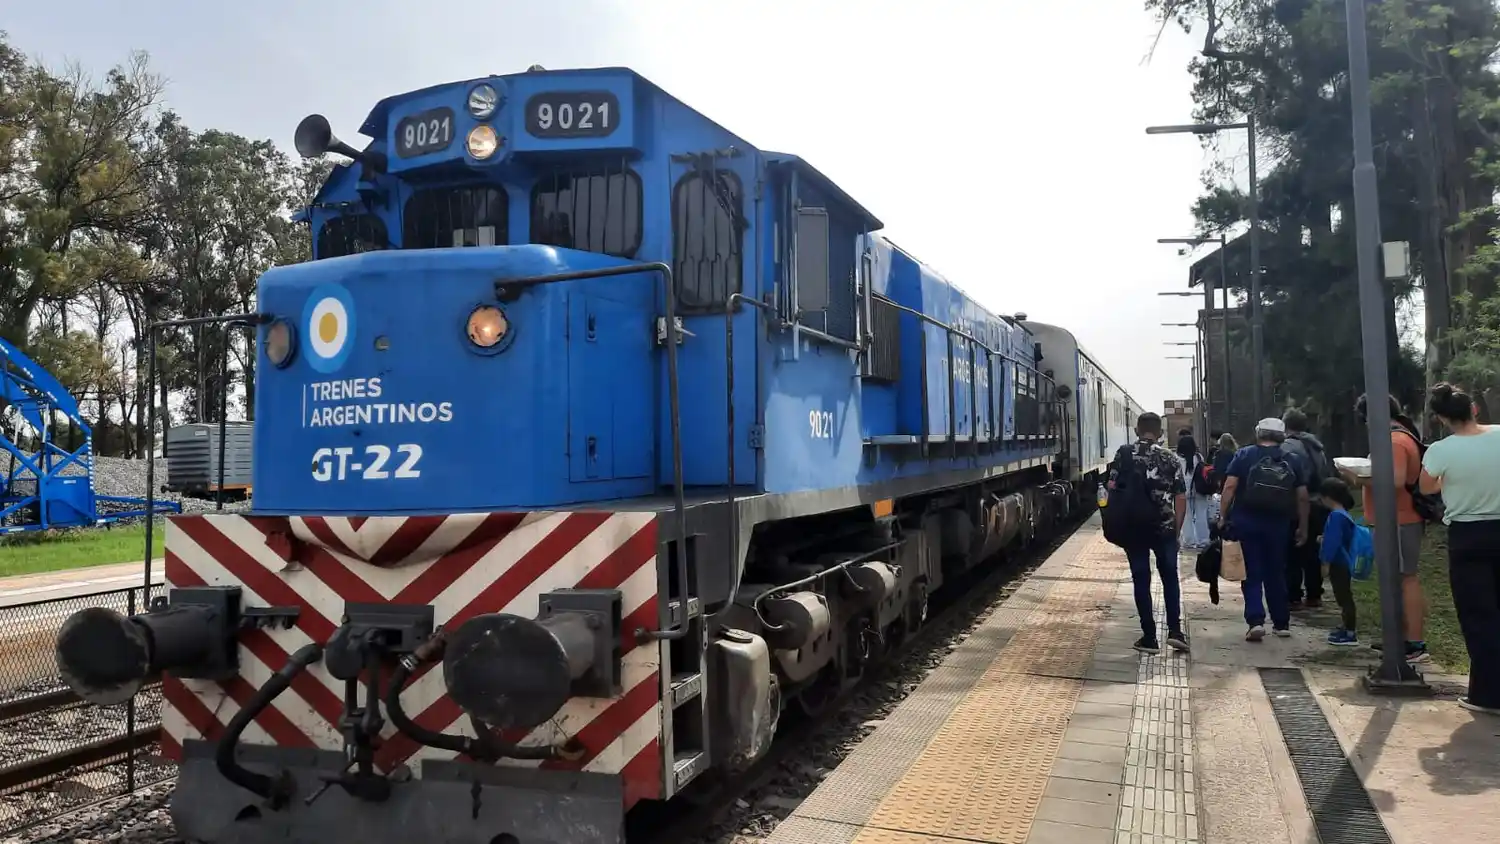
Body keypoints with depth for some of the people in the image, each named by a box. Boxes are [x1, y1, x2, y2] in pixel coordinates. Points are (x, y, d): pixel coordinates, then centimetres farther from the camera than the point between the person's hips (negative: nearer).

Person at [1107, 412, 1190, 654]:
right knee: (1170, 578, 16)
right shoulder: (1170, 458, 2)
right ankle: (1174, 630, 8)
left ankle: (1150, 638, 9)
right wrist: (1176, 529, 9)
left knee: (1141, 581, 6)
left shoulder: (1124, 454, -2)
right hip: (1164, 527, 1)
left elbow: (1112, 489, -8)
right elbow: (1180, 499, 0)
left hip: (1133, 528, -1)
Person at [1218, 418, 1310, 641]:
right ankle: (1282, 624, 21)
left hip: (1246, 521, -2)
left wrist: (1223, 515, -3)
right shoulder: (1292, 461, 6)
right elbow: (1302, 497, 5)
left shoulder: (1244, 455, 0)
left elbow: (1230, 486, -8)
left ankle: (1256, 621, -11)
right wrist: (1303, 527, 13)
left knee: (1251, 573, 2)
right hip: (1278, 524, 2)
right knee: (1276, 573, 14)